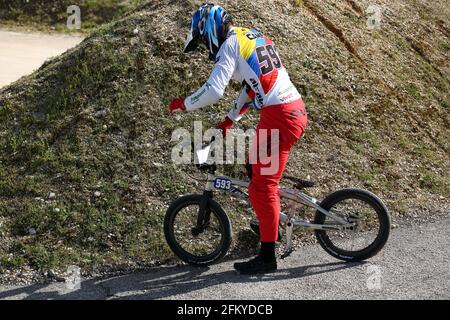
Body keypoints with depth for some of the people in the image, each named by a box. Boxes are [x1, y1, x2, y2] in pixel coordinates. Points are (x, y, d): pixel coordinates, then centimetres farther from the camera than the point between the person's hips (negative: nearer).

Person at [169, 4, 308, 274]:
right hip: (296, 109, 10)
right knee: (258, 169, 25)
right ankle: (271, 225, 37)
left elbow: (213, 91, -19)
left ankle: (267, 257, 3)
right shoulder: (253, 37, 20)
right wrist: (229, 120, 29)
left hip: (279, 116, -10)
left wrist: (182, 104, -3)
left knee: (262, 186, -3)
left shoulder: (230, 45, -8)